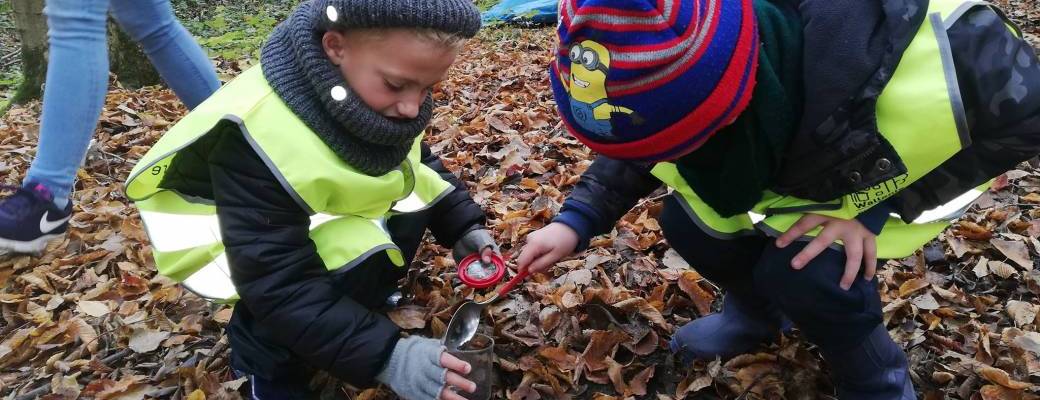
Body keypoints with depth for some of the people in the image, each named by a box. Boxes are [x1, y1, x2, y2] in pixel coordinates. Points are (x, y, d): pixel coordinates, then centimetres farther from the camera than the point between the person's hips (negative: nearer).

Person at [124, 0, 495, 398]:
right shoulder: (262, 139, -39)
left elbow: (419, 162, 5)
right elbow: (278, 281, -37)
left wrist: (463, 225, -8)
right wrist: (383, 355, -42)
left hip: (324, 208, 7)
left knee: (415, 191, -10)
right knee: (357, 256, -32)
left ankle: (359, 295, 9)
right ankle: (263, 356, -7)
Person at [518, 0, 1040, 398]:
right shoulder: (677, 64, -30)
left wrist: (874, 204, -31)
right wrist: (577, 219, -21)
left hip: (895, 167, -4)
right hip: (797, 150, 5)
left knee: (804, 268, -26)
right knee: (689, 222, -11)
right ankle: (758, 310, 19)